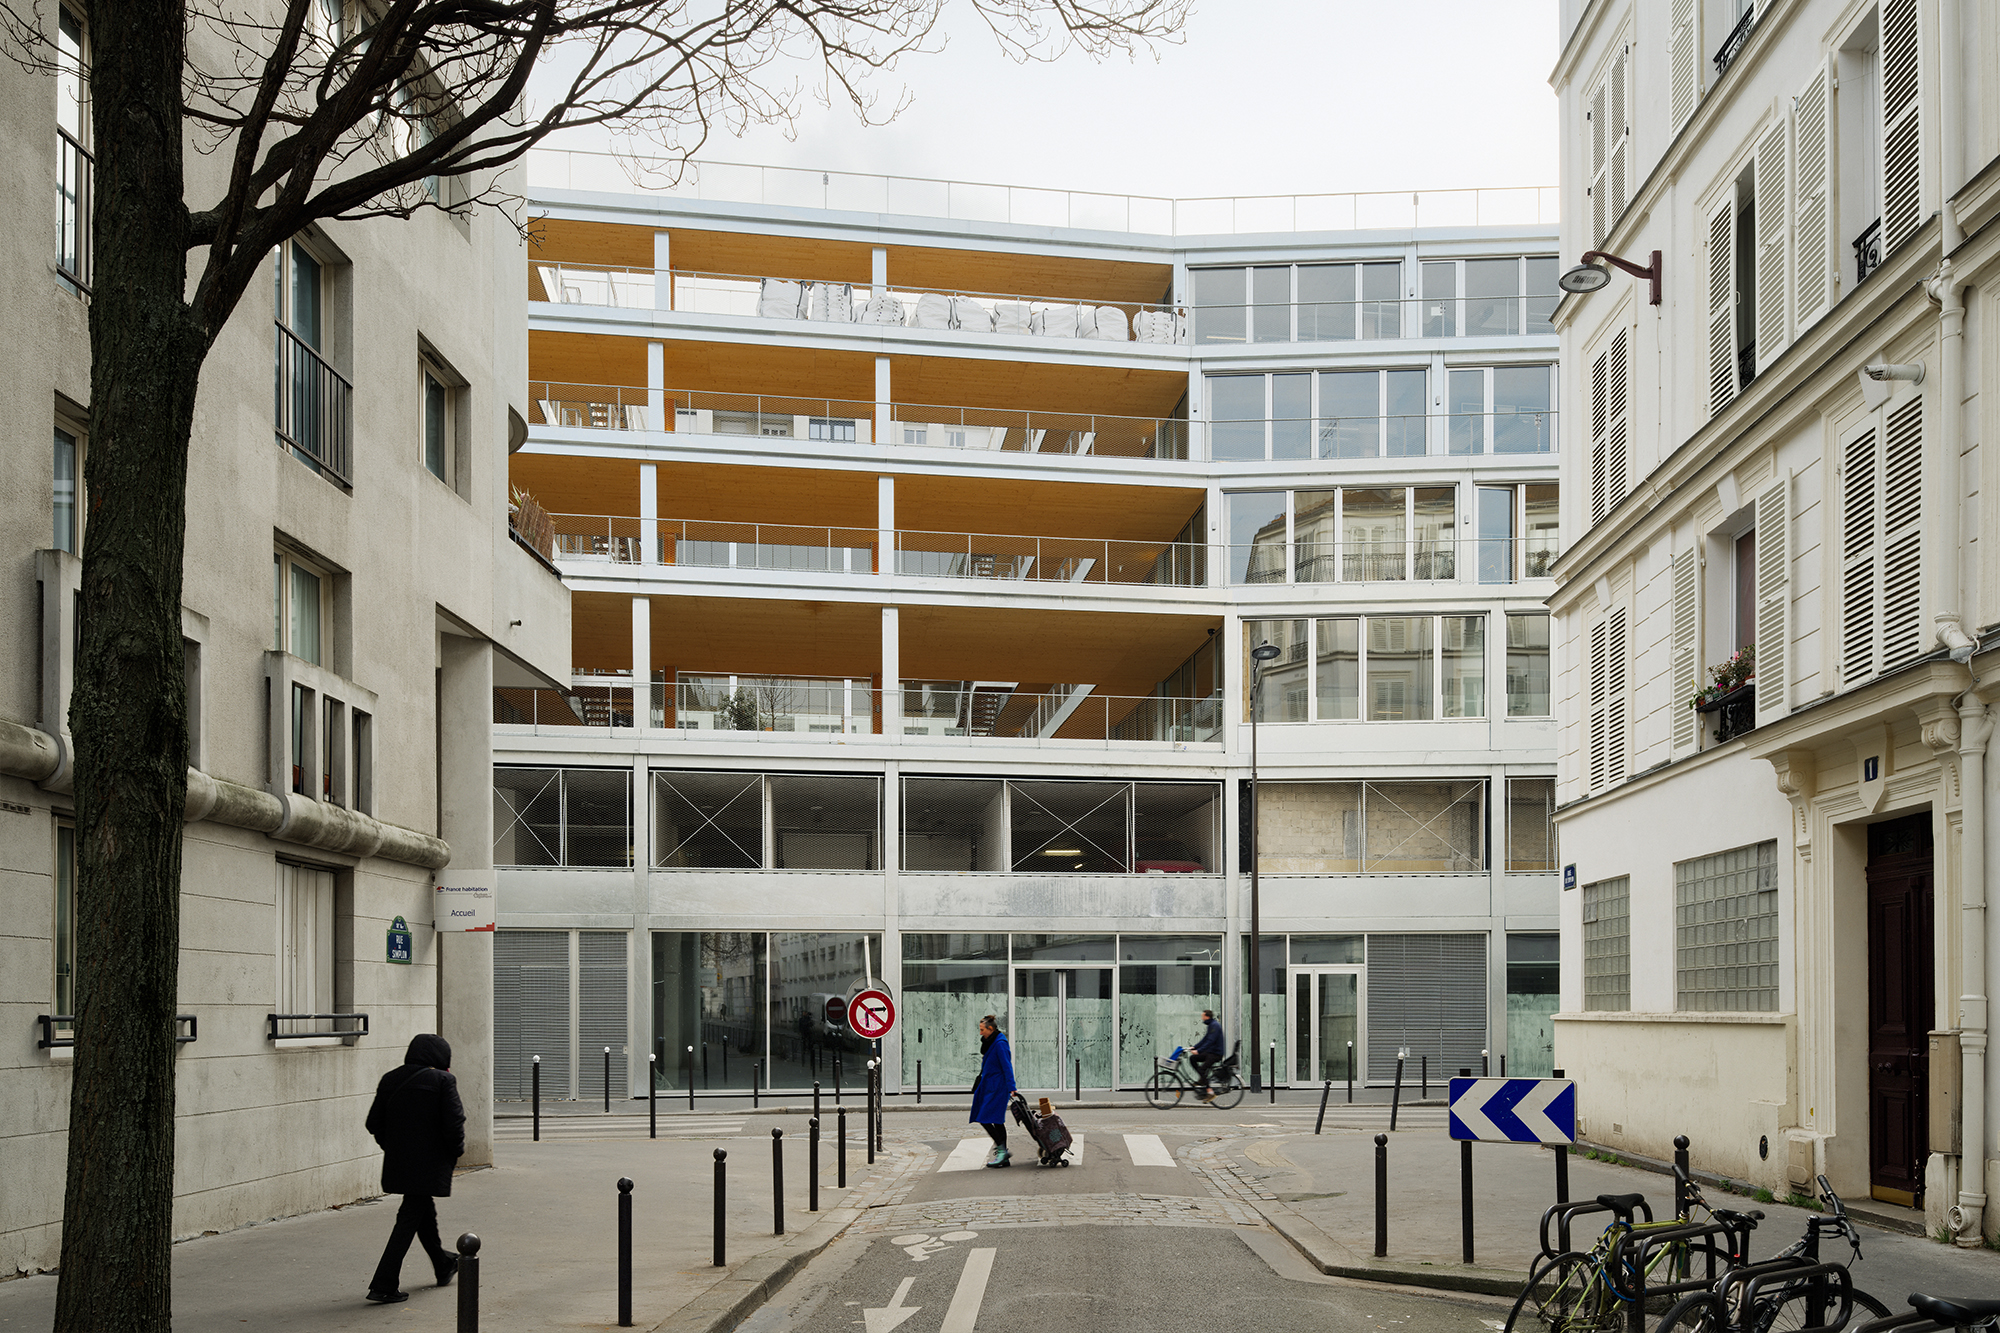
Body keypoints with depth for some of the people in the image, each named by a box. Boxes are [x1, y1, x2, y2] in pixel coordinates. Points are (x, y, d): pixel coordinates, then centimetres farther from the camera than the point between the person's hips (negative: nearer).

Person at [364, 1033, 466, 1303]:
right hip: (428, 1164, -6)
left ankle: (444, 1266, 42)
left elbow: (374, 1123, 6)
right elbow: (453, 1122, -16)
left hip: (397, 1161, 7)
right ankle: (384, 1285, -7)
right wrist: (456, 1151, 1)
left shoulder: (390, 1080, 5)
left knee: (424, 1210, 23)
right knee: (410, 1218, -2)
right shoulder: (442, 1081, -11)